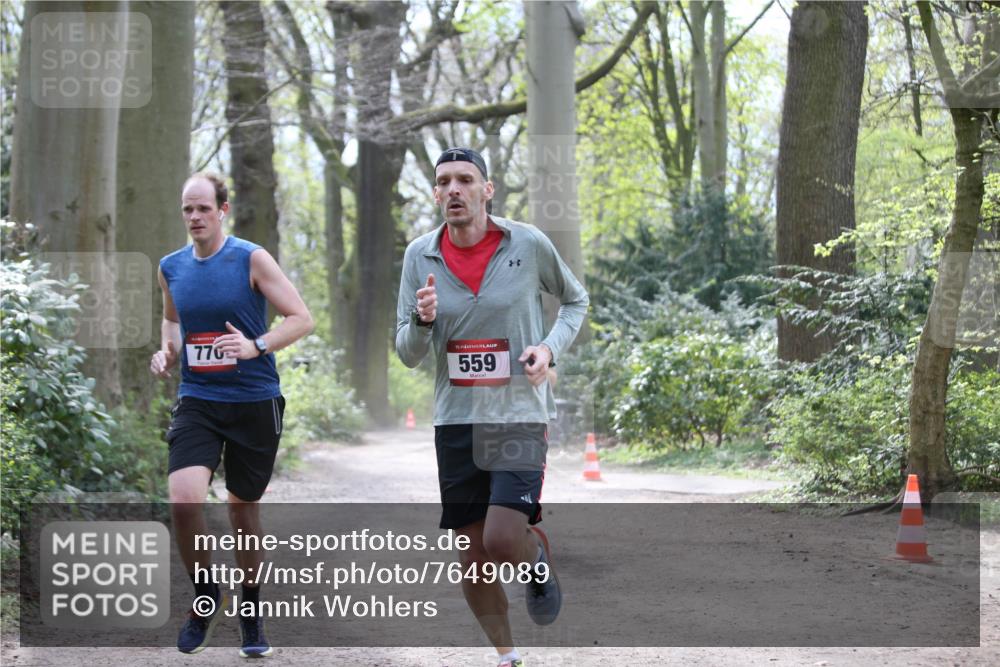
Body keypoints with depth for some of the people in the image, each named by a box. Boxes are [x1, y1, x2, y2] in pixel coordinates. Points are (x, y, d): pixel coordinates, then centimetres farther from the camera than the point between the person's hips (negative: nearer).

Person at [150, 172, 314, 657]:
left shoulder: (251, 259, -7)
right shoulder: (171, 267, 6)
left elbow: (301, 319, -8)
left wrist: (257, 346, -23)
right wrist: (167, 351, 5)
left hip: (253, 402, -2)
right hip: (197, 402, 2)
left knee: (244, 508, 9)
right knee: (183, 498, -19)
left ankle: (250, 614, 28)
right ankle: (205, 598, 4)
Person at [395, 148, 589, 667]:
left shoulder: (528, 244, -6)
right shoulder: (420, 255, 0)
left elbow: (576, 299, 12)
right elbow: (407, 354, 3)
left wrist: (550, 347, -7)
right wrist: (423, 320, -20)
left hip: (520, 415, -3)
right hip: (456, 419, 3)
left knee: (502, 540, -19)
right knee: (472, 558, 6)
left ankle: (538, 558, 17)